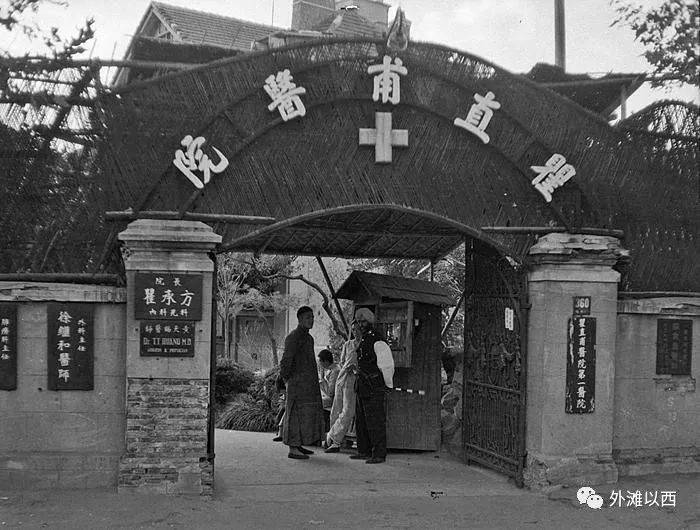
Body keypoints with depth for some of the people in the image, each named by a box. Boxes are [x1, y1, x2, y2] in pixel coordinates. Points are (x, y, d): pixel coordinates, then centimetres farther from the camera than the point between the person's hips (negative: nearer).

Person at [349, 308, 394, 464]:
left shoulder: (378, 342, -15)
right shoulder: (362, 341, 14)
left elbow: (387, 365, -13)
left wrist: (388, 385, -5)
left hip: (374, 389, -10)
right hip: (362, 388, 10)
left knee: (375, 422, -6)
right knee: (361, 421, 14)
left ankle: (379, 454, 0)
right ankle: (364, 451, 24)